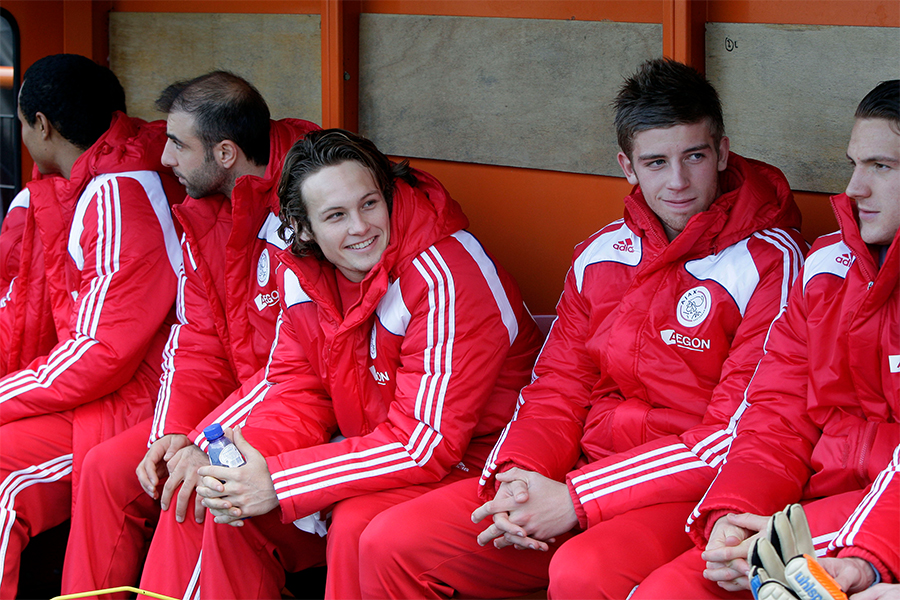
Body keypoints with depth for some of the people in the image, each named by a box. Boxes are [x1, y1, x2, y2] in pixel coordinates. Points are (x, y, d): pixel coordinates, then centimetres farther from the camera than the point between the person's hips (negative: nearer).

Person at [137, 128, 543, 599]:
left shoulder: (442, 275, -26)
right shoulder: (302, 273, -3)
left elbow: (427, 441, -27)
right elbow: (299, 393, 4)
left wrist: (278, 482, -29)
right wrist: (247, 464, -20)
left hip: (468, 461, -7)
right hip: (369, 447, 7)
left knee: (357, 527, -31)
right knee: (234, 506, -6)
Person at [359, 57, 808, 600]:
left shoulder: (770, 261, -8)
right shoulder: (602, 254, 13)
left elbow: (739, 434, -14)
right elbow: (558, 390, 14)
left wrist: (575, 498, -18)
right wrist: (518, 478, -11)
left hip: (693, 491, -6)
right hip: (586, 470, 6)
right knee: (392, 544, -8)